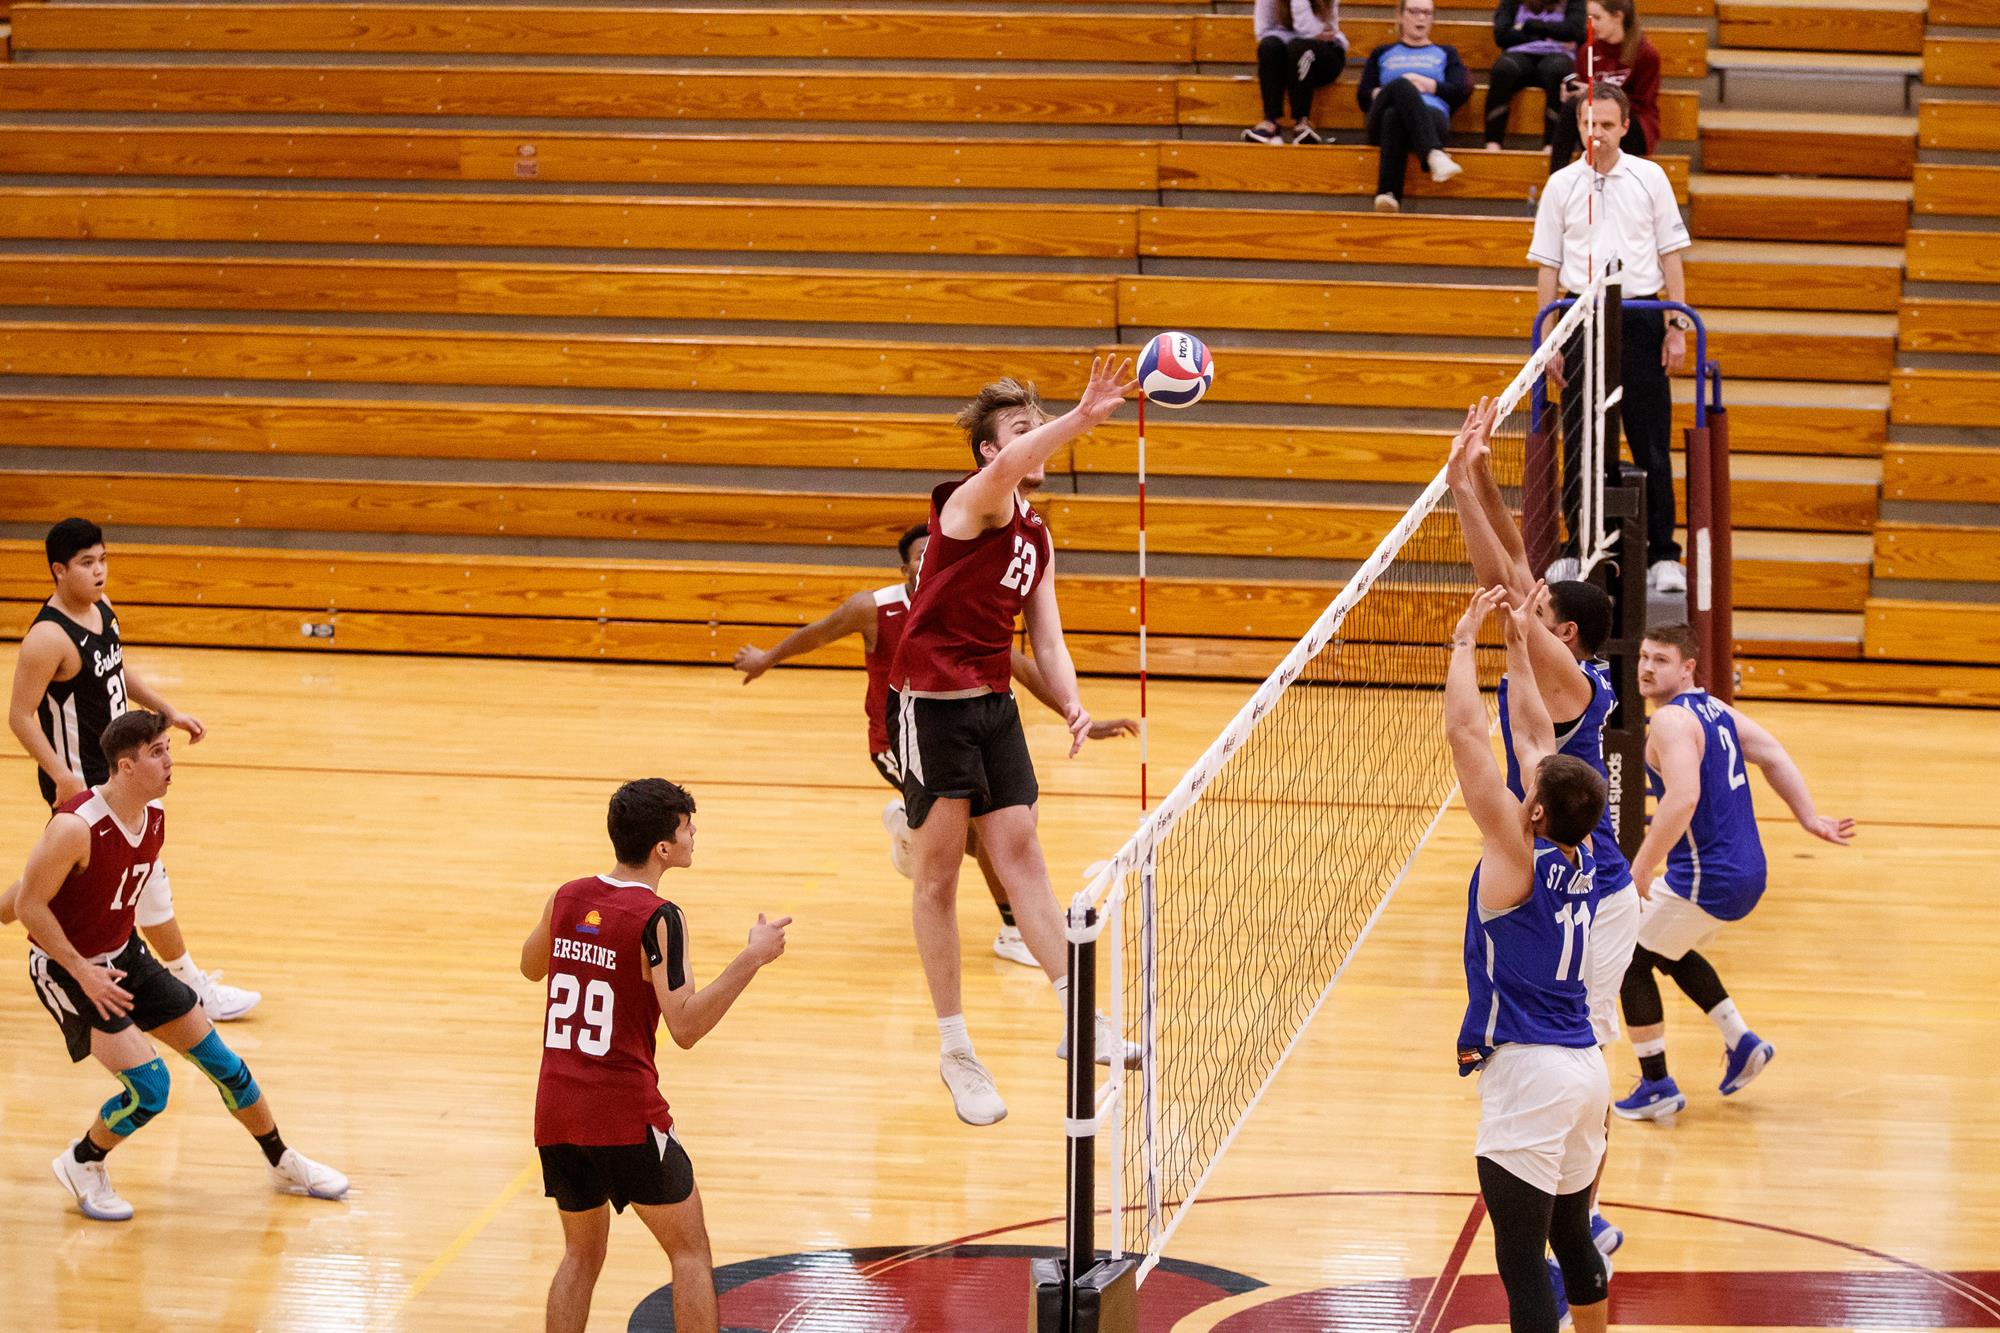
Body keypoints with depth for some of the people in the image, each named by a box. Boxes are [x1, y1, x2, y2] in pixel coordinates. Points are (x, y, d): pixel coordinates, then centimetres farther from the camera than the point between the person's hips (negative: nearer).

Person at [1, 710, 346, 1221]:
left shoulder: (154, 815, -6)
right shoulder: (76, 828, -30)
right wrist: (83, 972, -21)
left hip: (125, 954, 7)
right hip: (66, 968, -7)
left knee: (219, 1059, 9)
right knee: (150, 1087, -17)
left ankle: (283, 1163, 28)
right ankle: (81, 1164, 11)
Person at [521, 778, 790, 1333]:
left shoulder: (567, 898, 5)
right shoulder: (657, 919, -13)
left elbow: (531, 967, 25)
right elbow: (685, 1027, -19)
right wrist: (752, 959, -15)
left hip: (557, 1113, 6)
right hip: (627, 1118, -6)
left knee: (582, 1254, 20)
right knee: (690, 1251, 7)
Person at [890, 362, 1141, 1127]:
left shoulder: (1038, 538, 13)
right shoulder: (971, 503, -12)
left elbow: (1046, 638, 11)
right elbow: (1007, 468, -36)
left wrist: (1072, 704, -8)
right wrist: (1081, 419, -51)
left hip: (993, 704, 7)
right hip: (931, 701, -7)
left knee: (1020, 852, 3)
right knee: (938, 875, 1)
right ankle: (954, 1050, 7)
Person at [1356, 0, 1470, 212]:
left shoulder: (1445, 53, 33)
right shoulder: (1382, 53, 34)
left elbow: (1462, 91, 14)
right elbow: (1363, 96, 19)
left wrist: (1429, 85, 0)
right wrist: (1382, 92, -2)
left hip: (1432, 115, 0)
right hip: (1381, 121, 0)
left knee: (1394, 115, -42)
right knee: (1401, 85, -40)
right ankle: (1435, 155, -65)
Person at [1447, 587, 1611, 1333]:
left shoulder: (1517, 858, -15)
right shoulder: (1580, 857, 3)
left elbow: (1465, 733, -14)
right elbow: (1535, 734, 14)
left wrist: (1466, 640, -5)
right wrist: (1517, 646, 18)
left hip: (1527, 1076, -8)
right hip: (1585, 1068, 8)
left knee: (1523, 1264, -6)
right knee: (1571, 1238, 21)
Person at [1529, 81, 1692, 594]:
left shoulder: (1649, 177, 4)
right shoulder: (1561, 185, 6)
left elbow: (1671, 255, 6)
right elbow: (1547, 266, 7)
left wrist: (1677, 327, -1)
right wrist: (1546, 338, 1)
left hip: (1640, 318, -1)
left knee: (1652, 443, -2)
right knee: (1579, 444, 3)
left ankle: (1662, 554, 3)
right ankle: (1578, 548, 13)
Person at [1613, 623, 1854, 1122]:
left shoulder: (1671, 721, -18)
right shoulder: (1712, 707, 11)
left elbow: (1682, 800, -30)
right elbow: (1774, 756, 13)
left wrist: (1640, 870, -26)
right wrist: (1809, 819, 14)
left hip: (1707, 881, -9)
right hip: (1746, 872, 9)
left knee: (1631, 962, 5)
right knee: (1669, 951, 30)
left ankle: (1657, 1088, 10)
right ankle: (1741, 1043, 25)